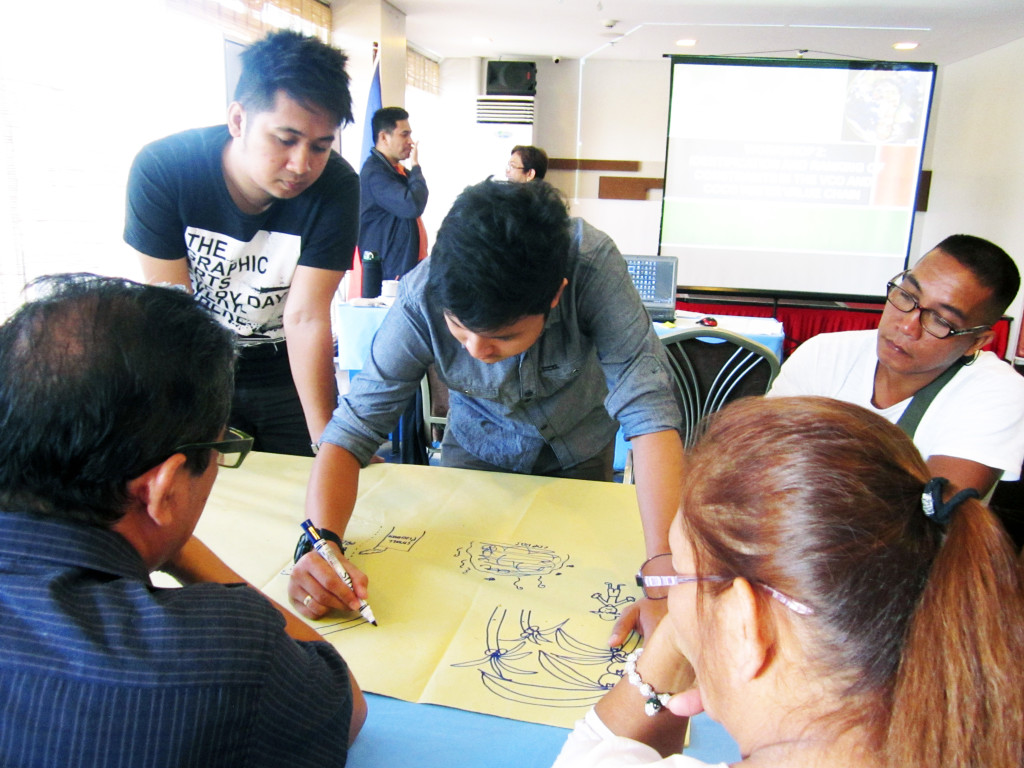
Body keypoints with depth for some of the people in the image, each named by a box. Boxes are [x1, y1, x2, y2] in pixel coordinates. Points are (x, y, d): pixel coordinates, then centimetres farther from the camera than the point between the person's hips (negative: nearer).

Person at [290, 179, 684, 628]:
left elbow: (647, 406, -41)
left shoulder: (591, 261, -36)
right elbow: (353, 427, -29)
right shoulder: (421, 299, -32)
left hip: (577, 453, 0)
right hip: (477, 451, 1)